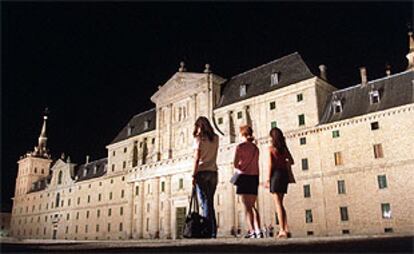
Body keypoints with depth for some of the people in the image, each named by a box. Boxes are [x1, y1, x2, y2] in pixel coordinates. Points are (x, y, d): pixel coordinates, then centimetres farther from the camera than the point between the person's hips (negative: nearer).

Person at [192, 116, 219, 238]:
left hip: (202, 172, -5)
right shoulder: (215, 138, 10)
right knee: (210, 202, 10)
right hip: (213, 172, 5)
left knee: (205, 203, -4)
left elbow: (197, 158, -12)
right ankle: (213, 232, 8)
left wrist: (194, 175, -10)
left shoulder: (199, 138, -4)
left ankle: (208, 231, -6)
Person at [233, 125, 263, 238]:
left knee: (247, 206, -3)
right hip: (255, 177, 5)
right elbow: (256, 165, 11)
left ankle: (252, 231, -10)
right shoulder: (256, 148, 12)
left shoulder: (240, 146, -5)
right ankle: (258, 230, 6)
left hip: (244, 177, -5)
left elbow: (235, 164, -8)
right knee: (252, 206, 13)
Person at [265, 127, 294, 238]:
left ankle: (282, 230, -4)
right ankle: (285, 229, 11)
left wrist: (268, 179, -7)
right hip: (284, 174, 6)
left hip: (276, 174, -5)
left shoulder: (271, 148, -5)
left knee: (278, 204, -3)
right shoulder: (284, 148, 10)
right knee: (280, 203, 15)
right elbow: (291, 161, 13)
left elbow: (270, 164, -9)